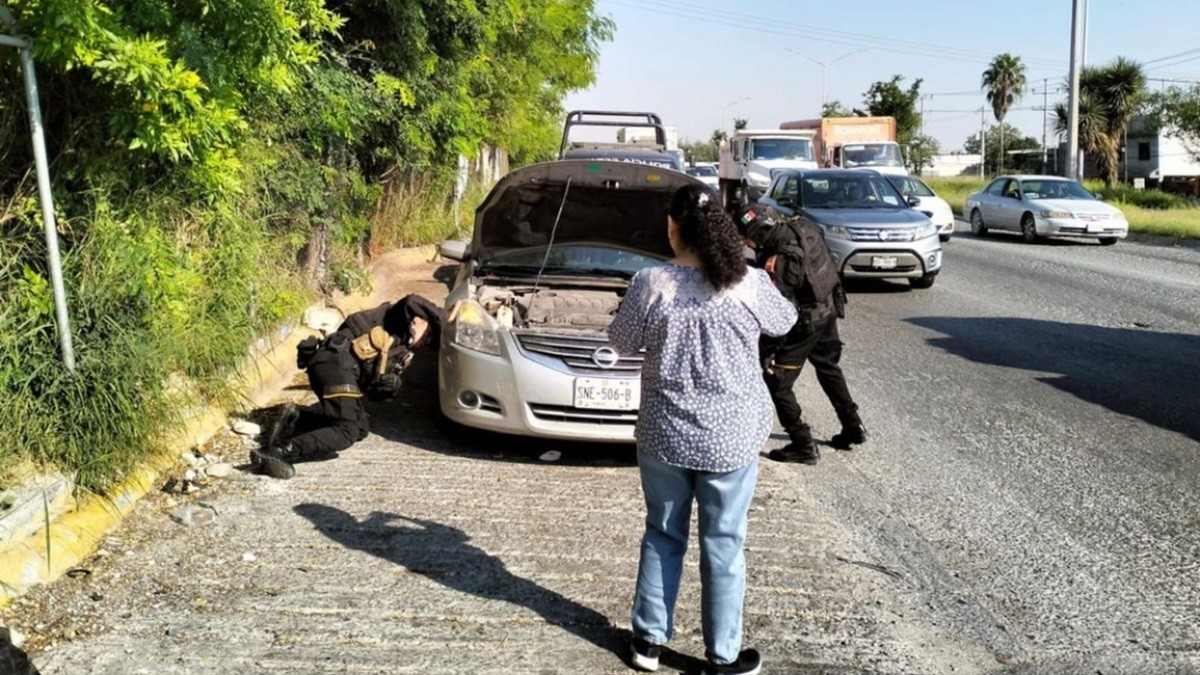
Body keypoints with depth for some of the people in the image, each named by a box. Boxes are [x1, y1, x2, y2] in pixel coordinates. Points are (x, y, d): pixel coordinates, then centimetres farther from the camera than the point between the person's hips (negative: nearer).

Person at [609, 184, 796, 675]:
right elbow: (783, 322, 10)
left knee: (662, 537, 18)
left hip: (664, 436, 1)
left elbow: (622, 343, 2)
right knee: (723, 545, 11)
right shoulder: (750, 284, -11)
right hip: (731, 438, -1)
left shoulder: (650, 284, -11)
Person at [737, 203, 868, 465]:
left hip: (804, 323, -9)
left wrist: (767, 353, -17)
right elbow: (828, 262, 10)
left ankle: (803, 446, 8)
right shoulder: (804, 227, -7)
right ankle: (853, 427, 38)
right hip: (829, 309, 9)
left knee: (777, 382, 4)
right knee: (829, 368, 28)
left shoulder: (775, 262, -30)